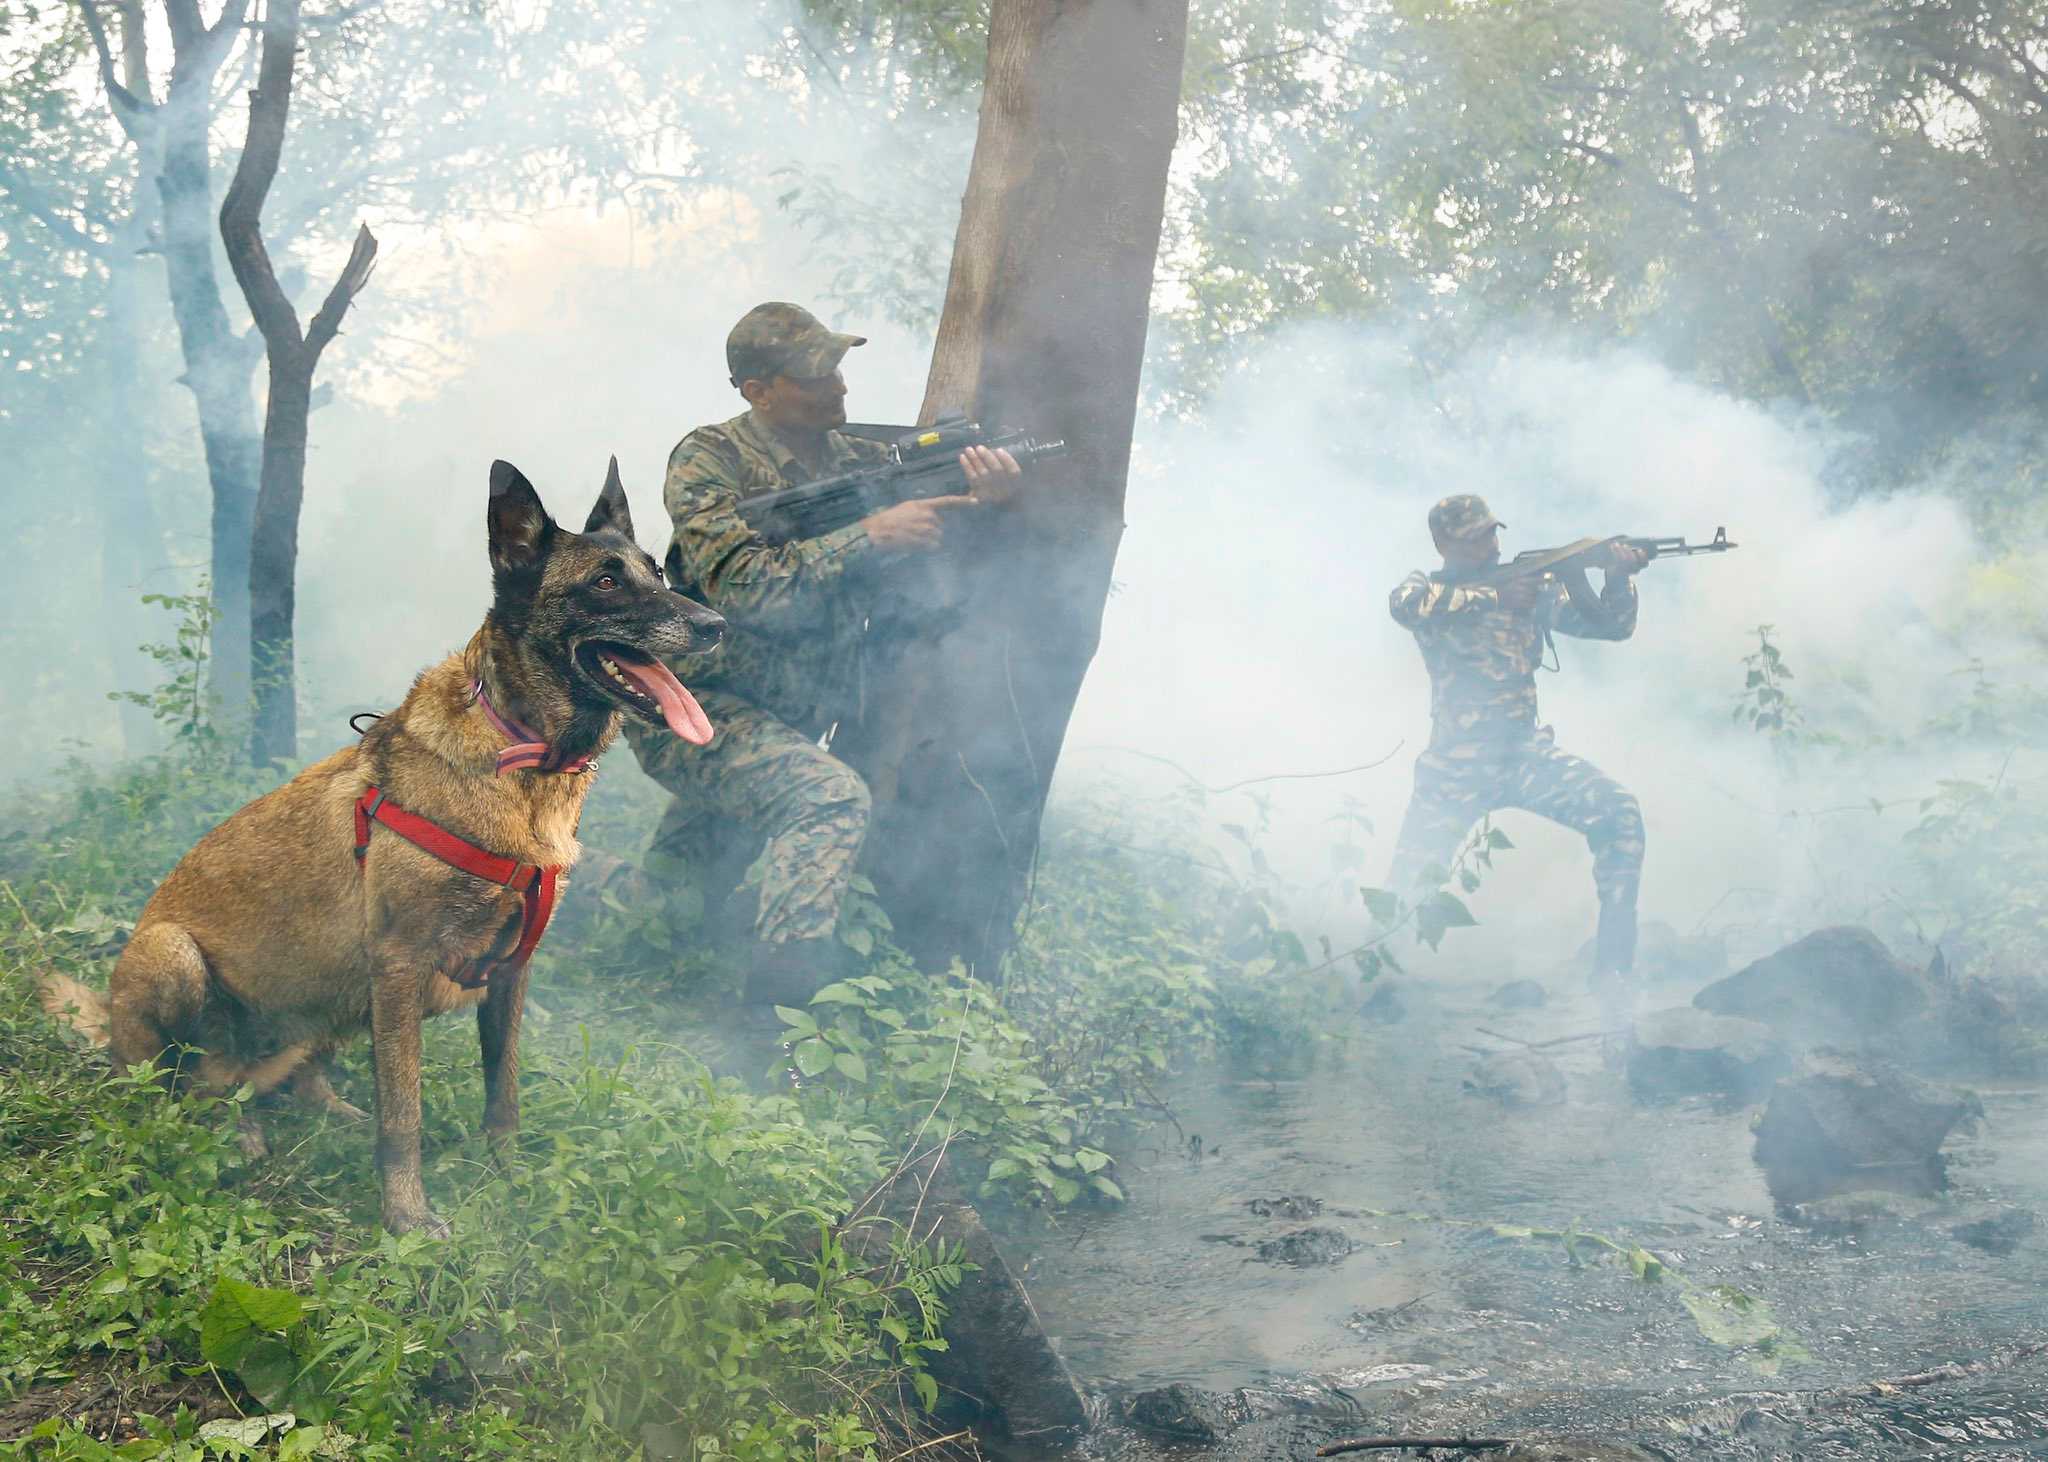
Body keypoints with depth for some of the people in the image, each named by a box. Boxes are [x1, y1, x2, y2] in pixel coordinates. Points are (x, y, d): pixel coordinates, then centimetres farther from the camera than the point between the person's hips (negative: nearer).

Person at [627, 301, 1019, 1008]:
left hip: (785, 720, 8)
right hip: (692, 705, -8)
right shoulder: (708, 460, -13)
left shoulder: (860, 460, 4)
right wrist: (871, 534, -29)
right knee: (831, 797, -28)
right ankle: (783, 1015, -32)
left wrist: (976, 492, -20)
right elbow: (746, 588, -27)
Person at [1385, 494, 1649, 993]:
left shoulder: (1534, 585, 8)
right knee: (1405, 890, -7)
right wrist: (1496, 597, -24)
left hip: (1526, 753, 2)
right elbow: (1405, 605, -25)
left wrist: (1619, 578, -12)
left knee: (1619, 812, -21)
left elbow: (1611, 626, 8)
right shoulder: (1430, 588, 0)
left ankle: (1612, 968, -15)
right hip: (1455, 768, -2)